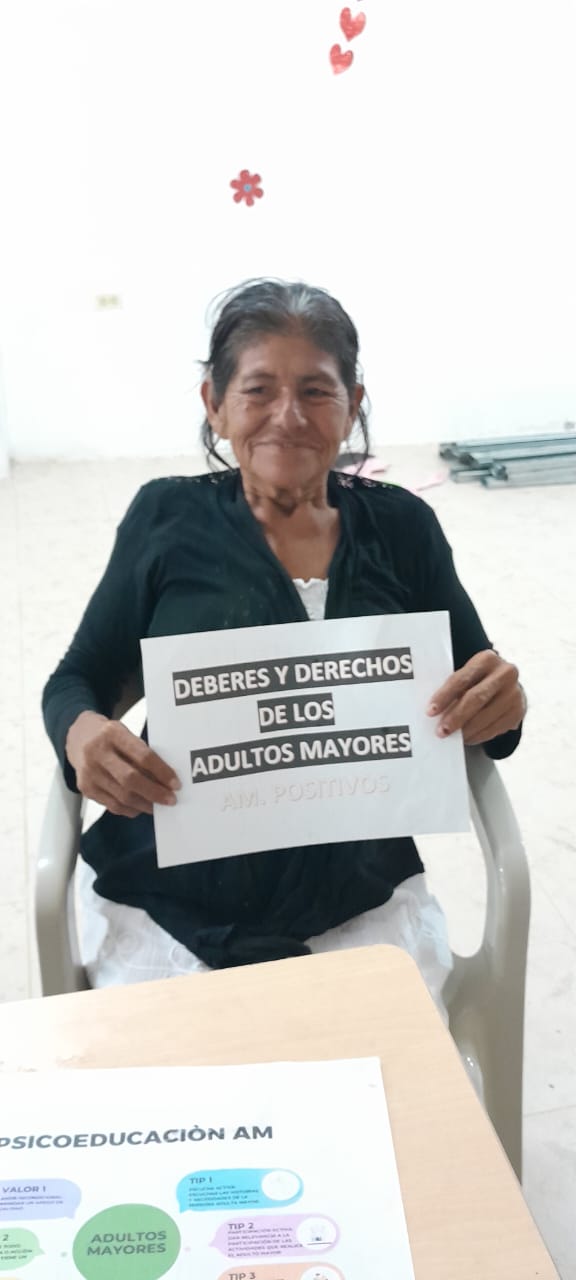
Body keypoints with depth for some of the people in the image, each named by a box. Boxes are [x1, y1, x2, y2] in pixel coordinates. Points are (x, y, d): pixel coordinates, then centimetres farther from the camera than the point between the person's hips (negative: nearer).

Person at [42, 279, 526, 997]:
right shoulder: (168, 519, 0)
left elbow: (477, 688, 8)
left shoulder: (401, 527, 4)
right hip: (167, 904, -1)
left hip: (360, 904, 2)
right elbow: (76, 682, 5)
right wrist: (82, 734, -17)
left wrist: (500, 704, -15)